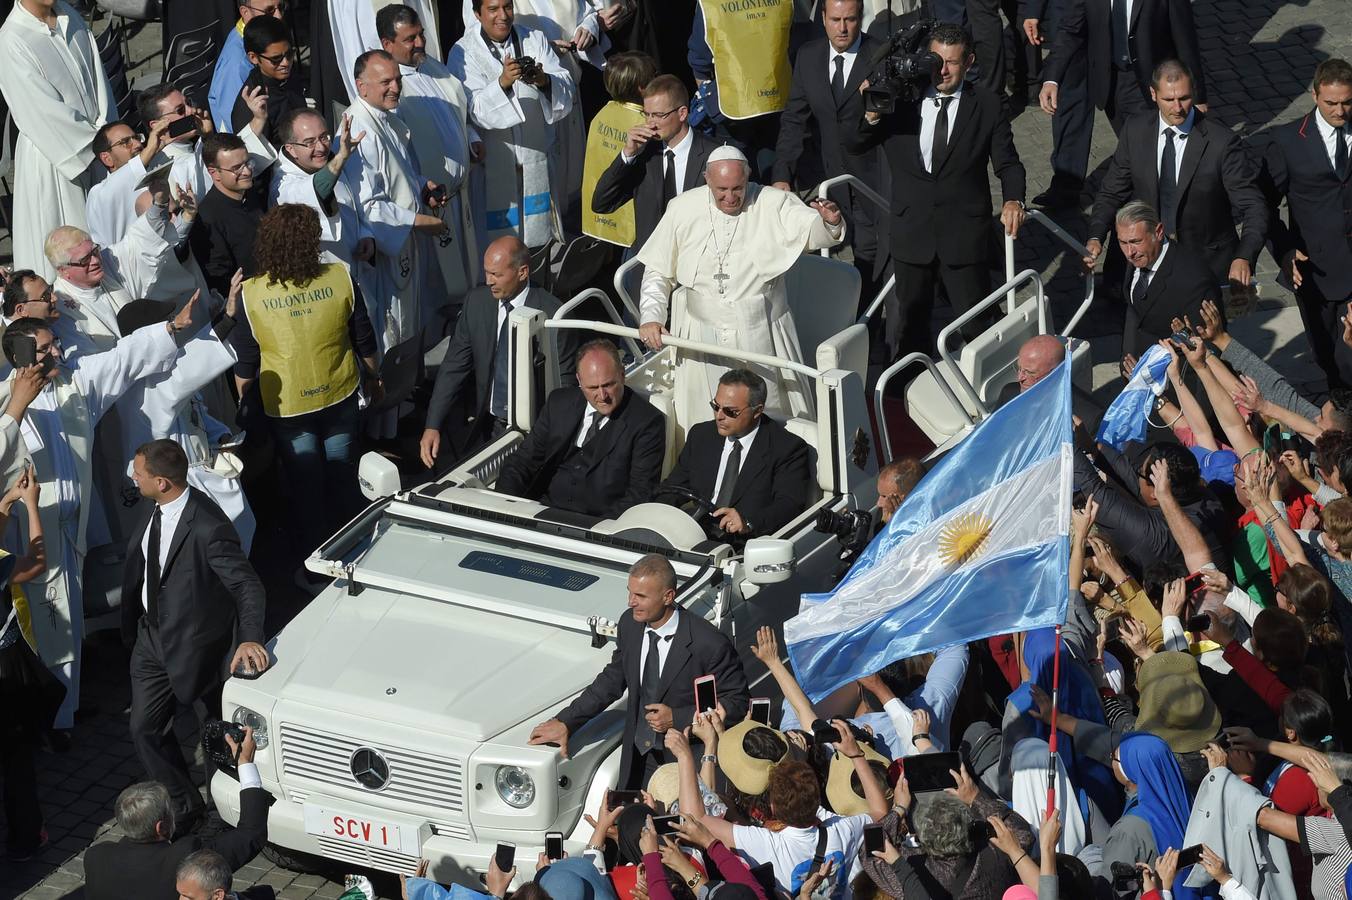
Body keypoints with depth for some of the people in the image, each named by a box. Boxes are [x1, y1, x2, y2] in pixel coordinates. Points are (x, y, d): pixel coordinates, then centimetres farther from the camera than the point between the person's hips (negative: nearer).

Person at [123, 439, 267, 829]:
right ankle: (184, 804, 31)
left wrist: (250, 638, -46)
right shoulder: (155, 510, -6)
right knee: (145, 730, 13)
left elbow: (247, 585, -32)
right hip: (153, 637, 7)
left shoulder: (207, 528, -31)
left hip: (195, 645, -7)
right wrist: (130, 628, 16)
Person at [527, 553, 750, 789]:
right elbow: (611, 681, 11)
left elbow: (736, 702, -13)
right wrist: (565, 722, 5)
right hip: (638, 760, 5)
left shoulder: (710, 644, -22)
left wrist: (677, 718, -20)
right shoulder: (630, 624, -3)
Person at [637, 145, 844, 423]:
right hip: (702, 335, 1)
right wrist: (651, 317, -6)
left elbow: (812, 233, -19)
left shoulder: (773, 204, -5)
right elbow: (658, 271, 7)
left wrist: (830, 223, -43)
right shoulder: (684, 209, 0)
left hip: (760, 336, -1)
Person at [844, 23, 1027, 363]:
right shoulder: (900, 100, 0)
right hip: (911, 234, 2)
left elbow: (1008, 163, 0)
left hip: (965, 236, -2)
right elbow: (853, 144, 2)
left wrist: (1013, 200, -21)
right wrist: (872, 115, -19)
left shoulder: (987, 106, -2)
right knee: (907, 326, 14)